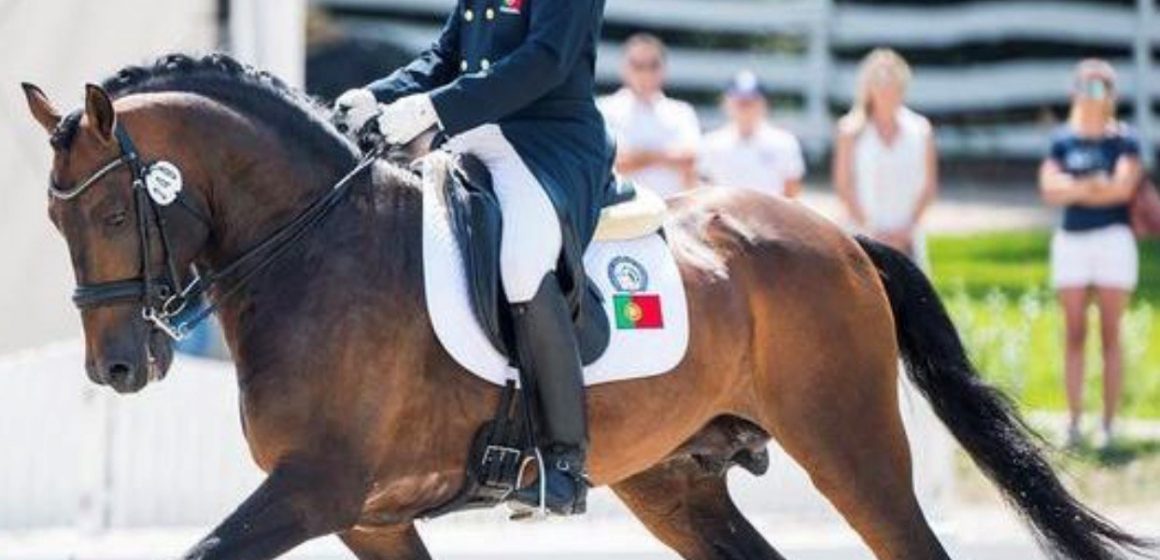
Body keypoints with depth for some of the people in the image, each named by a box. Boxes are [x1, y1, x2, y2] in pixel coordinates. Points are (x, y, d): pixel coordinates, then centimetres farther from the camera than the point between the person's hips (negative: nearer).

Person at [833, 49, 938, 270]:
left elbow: (929, 186, 6)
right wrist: (868, 229, -9)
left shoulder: (920, 131, 7)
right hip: (865, 236, -1)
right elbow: (844, 185, 0)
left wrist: (906, 229, -6)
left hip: (908, 237, 1)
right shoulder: (851, 131, 2)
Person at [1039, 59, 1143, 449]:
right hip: (1071, 240, 3)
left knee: (1110, 335, -1)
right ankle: (1074, 421, 5)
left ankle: (1109, 424, 1)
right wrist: (1094, 186, -13)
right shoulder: (1063, 141, 10)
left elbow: (1123, 187, -14)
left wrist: (1073, 189, -9)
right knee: (1074, 335, 3)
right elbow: (1049, 189, -2)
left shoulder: (1123, 140, 0)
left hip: (1113, 238, -3)